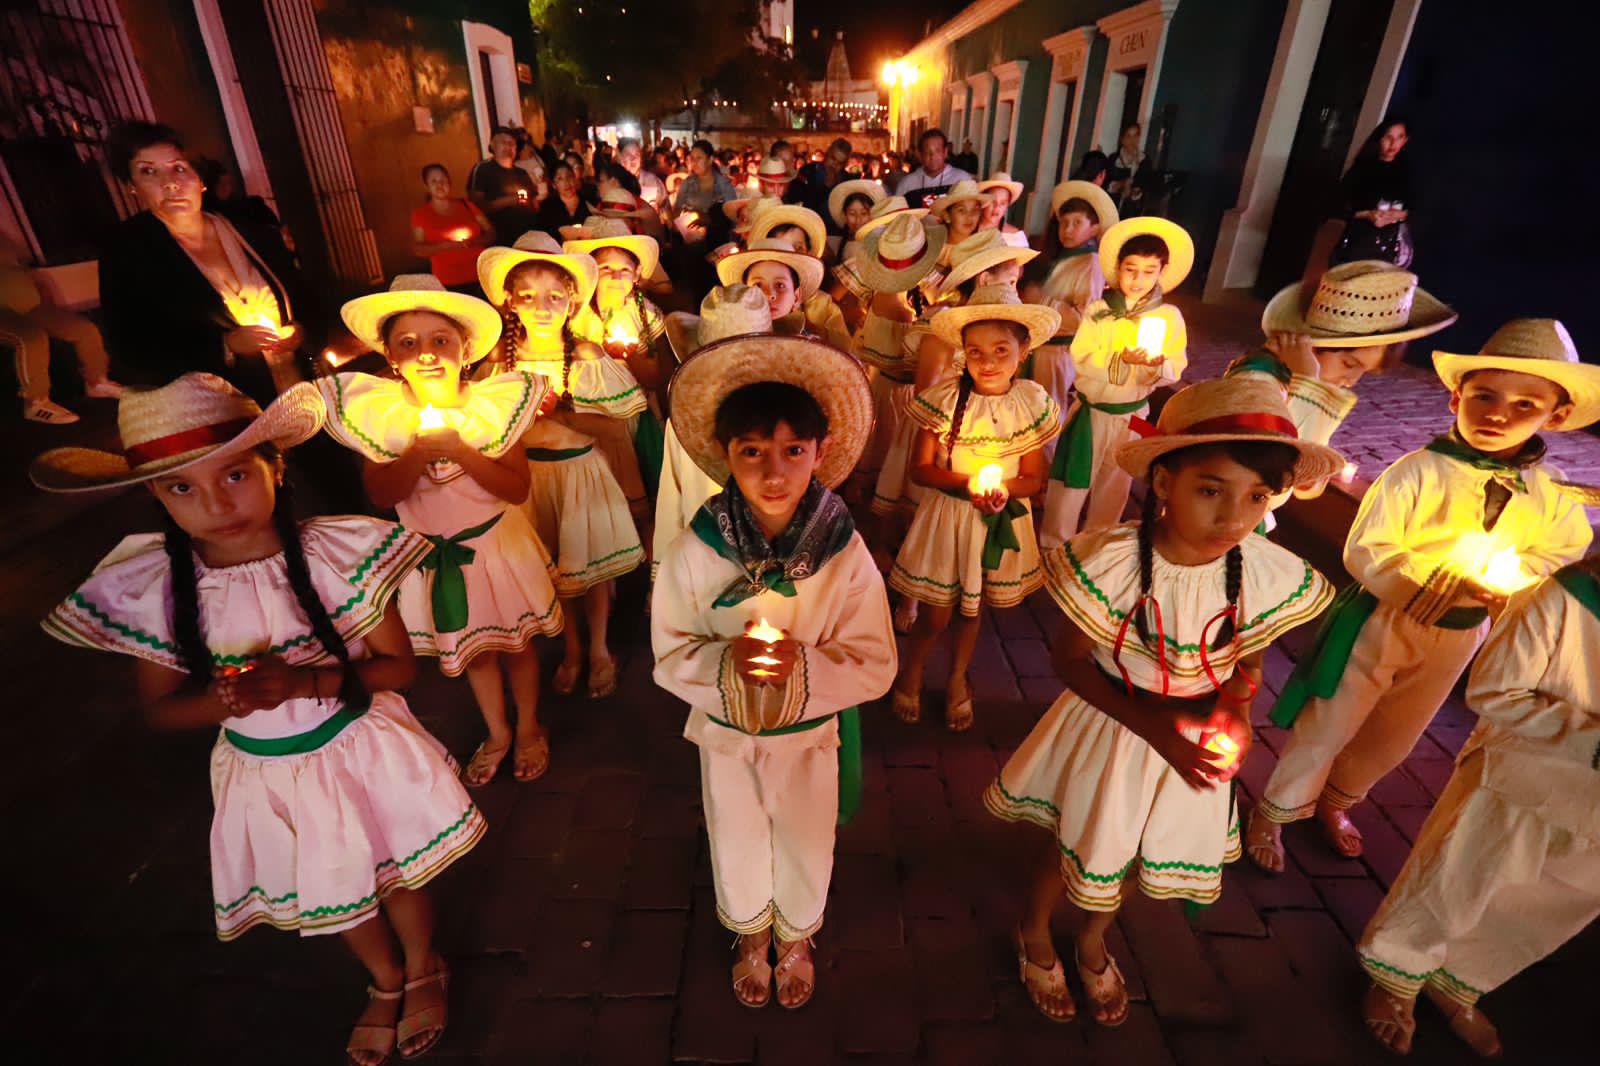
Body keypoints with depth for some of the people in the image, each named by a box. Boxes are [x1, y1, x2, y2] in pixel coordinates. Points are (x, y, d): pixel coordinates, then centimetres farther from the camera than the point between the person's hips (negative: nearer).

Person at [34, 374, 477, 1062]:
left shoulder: (334, 555, -23)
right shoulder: (151, 589, -16)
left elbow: (398, 664, -16)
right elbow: (158, 710, -5)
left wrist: (305, 681, -31)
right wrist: (224, 699, -27)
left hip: (361, 751, -2)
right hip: (265, 775, 3)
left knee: (395, 876, 19)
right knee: (329, 895, 25)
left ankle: (423, 971, 53)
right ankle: (385, 981, 57)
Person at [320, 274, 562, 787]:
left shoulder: (492, 402, -15)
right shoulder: (377, 410, -11)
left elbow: (517, 489, -17)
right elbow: (380, 495, -13)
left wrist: (461, 451, -29)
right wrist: (419, 453, -29)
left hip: (497, 541, -2)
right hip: (435, 552, 2)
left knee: (516, 638, 13)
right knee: (471, 645, 19)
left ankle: (529, 728, 38)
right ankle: (496, 733, 42)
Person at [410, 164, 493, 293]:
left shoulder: (465, 205, 13)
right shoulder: (420, 212, 7)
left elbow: (491, 233, 11)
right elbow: (417, 249, 1)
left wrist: (474, 241, -10)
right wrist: (445, 246, -14)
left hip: (481, 276, 2)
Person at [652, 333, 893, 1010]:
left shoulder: (845, 556, -23)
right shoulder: (696, 551, -21)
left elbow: (875, 668, -17)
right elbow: (669, 657, -14)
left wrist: (803, 665, -35)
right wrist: (728, 660, -34)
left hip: (812, 734, 0)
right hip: (725, 733, 1)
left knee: (806, 853, 24)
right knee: (736, 851, 25)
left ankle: (796, 941, 59)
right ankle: (750, 939, 60)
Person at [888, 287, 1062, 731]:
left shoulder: (1033, 403, -8)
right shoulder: (945, 399, -15)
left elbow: (1033, 477, -2)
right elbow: (919, 468, -10)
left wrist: (1005, 487, -23)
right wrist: (966, 480, -25)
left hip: (1001, 522, 3)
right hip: (947, 516, -2)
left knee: (972, 609, 21)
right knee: (935, 616, 6)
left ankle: (957, 679, 48)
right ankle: (910, 674, 39)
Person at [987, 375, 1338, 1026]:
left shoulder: (1269, 576, -19)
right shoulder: (1112, 562, -30)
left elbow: (1248, 664, 0)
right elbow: (1070, 660, -18)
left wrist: (1234, 709, -20)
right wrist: (1154, 724, -26)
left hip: (1194, 742, 4)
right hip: (1110, 731, -3)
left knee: (1120, 857, 26)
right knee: (1077, 848, 18)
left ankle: (1091, 942, 60)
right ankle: (1034, 936, 54)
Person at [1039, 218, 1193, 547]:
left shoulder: (1170, 316, -4)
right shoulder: (1099, 310, -7)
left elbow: (1175, 370, -7)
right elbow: (1081, 359, -16)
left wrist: (1158, 365, -29)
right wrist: (1122, 359, -30)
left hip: (1133, 414, 2)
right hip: (1090, 409, -2)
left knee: (1114, 486, 17)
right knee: (1071, 483, 4)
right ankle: (1054, 545, 21)